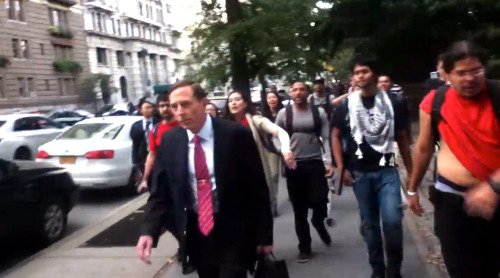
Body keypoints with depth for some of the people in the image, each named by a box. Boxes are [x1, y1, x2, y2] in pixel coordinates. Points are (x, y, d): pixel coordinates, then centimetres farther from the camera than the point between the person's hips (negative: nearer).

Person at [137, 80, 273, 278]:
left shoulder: (236, 135, -13)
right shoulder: (168, 142, -3)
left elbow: (258, 188, -8)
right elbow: (161, 192, 2)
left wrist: (264, 235, -6)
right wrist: (149, 231, -13)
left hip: (234, 233, -3)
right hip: (195, 233, 4)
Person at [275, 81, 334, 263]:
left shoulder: (319, 112, 3)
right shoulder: (284, 113, 2)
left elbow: (326, 139, 2)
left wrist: (328, 162, -7)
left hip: (316, 163, 0)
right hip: (294, 165, 1)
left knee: (320, 202, -7)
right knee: (299, 209, 7)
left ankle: (319, 224, 31)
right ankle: (304, 248, 22)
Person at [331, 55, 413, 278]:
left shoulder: (394, 102, 0)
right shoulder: (346, 105, 1)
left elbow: (402, 138, 6)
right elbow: (336, 137, 8)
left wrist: (411, 171, 6)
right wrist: (341, 168, -1)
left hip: (387, 170, -1)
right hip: (360, 173, 1)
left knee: (392, 220, -12)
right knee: (369, 224, 10)